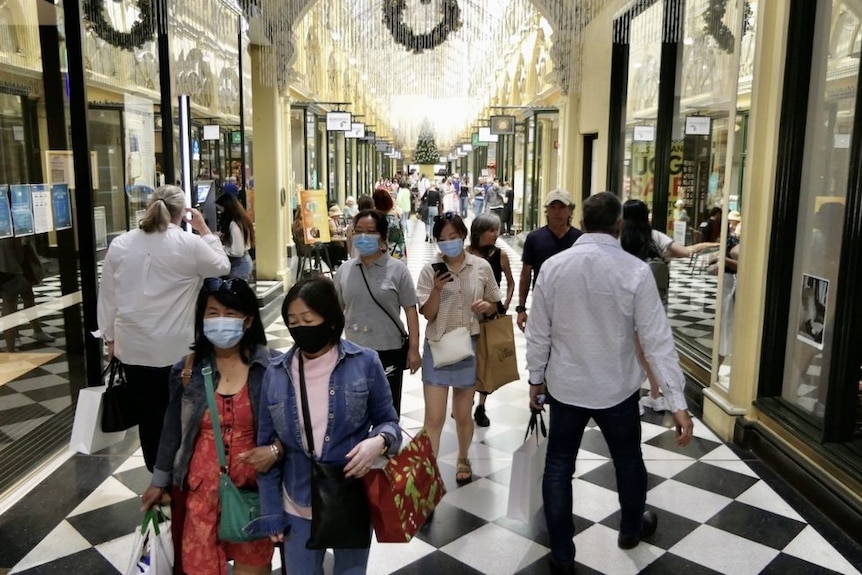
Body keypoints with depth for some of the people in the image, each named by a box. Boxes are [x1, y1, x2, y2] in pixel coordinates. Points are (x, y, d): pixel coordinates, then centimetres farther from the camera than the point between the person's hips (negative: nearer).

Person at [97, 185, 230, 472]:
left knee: (148, 413, 11)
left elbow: (107, 295, 8)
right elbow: (222, 267, 7)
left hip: (133, 345, 4)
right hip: (176, 347, -3)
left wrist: (110, 336, 18)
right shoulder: (189, 243, -9)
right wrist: (204, 229, 12)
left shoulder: (120, 244, 3)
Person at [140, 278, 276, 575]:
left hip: (253, 487, -1)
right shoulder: (187, 370, -2)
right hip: (200, 487, 2)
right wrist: (160, 481, 14)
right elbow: (173, 429, 8)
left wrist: (276, 450, -22)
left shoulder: (272, 368, -11)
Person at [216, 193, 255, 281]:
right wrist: (224, 237, 11)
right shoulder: (241, 219, 7)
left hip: (239, 264, -10)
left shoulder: (234, 224, -21)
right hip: (244, 261, 10)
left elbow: (237, 252, -23)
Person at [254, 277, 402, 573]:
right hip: (299, 507, 2)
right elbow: (267, 446, 1)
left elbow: (389, 421, -1)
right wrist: (271, 512, 2)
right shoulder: (276, 373, -5)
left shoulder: (364, 363, -11)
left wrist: (379, 441, -24)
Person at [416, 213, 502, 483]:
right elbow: (427, 314, -7)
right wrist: (436, 289, -24)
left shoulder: (482, 267, -2)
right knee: (433, 418, -1)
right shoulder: (430, 270, -6)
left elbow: (493, 305, 9)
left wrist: (486, 306, -14)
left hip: (470, 346, 1)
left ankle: (463, 460, 39)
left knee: (463, 415, 16)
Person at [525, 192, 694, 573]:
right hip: (617, 388, 0)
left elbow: (538, 333, -2)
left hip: (565, 386, 1)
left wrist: (536, 378, 12)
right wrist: (678, 402, -12)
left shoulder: (553, 267, -8)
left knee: (559, 466, 13)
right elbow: (657, 340, -16)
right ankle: (632, 528, 47)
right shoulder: (635, 271, -15)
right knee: (628, 460, 23)